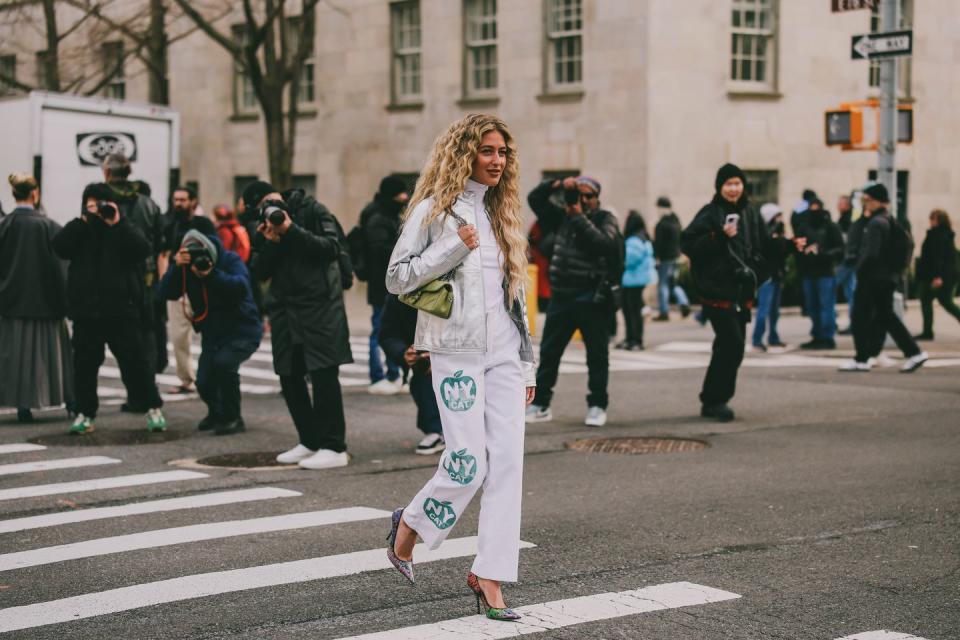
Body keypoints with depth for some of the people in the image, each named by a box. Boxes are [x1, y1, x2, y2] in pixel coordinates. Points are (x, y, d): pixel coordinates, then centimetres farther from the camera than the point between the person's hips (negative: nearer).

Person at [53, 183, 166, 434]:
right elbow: (59, 246, -8)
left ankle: (153, 408, 9)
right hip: (85, 310, 2)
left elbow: (143, 249, -13)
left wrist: (117, 223, -15)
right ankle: (85, 413, 13)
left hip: (121, 309, -2)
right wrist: (83, 221, -12)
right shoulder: (79, 230, 10)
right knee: (84, 363, 5)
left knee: (136, 361, 0)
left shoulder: (124, 229, 5)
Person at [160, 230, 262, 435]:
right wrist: (176, 267, -32)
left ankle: (232, 418, -12)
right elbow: (167, 293, -17)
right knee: (203, 383, -6)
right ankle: (216, 412, 30)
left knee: (224, 362, -31)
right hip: (212, 334, 5)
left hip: (243, 331, -5)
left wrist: (212, 274, -45)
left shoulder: (230, 260, -16)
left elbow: (241, 287, -33)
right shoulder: (185, 265, -5)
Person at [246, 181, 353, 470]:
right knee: (289, 376, 8)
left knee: (323, 374, -10)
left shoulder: (312, 210, -2)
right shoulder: (264, 228, 12)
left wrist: (292, 231, -18)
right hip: (285, 310, 6)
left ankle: (334, 448, -8)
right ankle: (310, 441, 20)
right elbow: (259, 272, 5)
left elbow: (332, 247, -13)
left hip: (319, 305, -6)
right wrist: (271, 243, -11)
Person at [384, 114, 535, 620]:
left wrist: (527, 363, 16)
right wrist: (454, 247, -14)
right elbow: (396, 278, -6)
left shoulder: (501, 213, 16)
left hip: (503, 351, 6)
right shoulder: (434, 210, -1)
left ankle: (488, 575, 2)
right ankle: (409, 526, 19)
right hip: (457, 351, -5)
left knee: (506, 462, -3)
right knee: (469, 462, -9)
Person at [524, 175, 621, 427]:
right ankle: (540, 404, 13)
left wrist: (579, 217, -15)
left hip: (592, 300, -4)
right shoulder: (563, 216, 12)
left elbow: (603, 244, -20)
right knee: (548, 352, 6)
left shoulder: (606, 219, -1)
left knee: (597, 355, 2)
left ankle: (597, 406, 10)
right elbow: (535, 198, 10)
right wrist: (557, 185, -5)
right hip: (561, 296, 5)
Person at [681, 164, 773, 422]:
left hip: (741, 293, 6)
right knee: (733, 345, -14)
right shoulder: (709, 214, -6)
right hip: (717, 292, -6)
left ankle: (712, 400, 21)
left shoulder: (751, 215, 12)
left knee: (729, 347, 10)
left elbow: (765, 247, 20)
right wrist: (719, 236, -23)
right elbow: (688, 244, -14)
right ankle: (715, 400, -4)